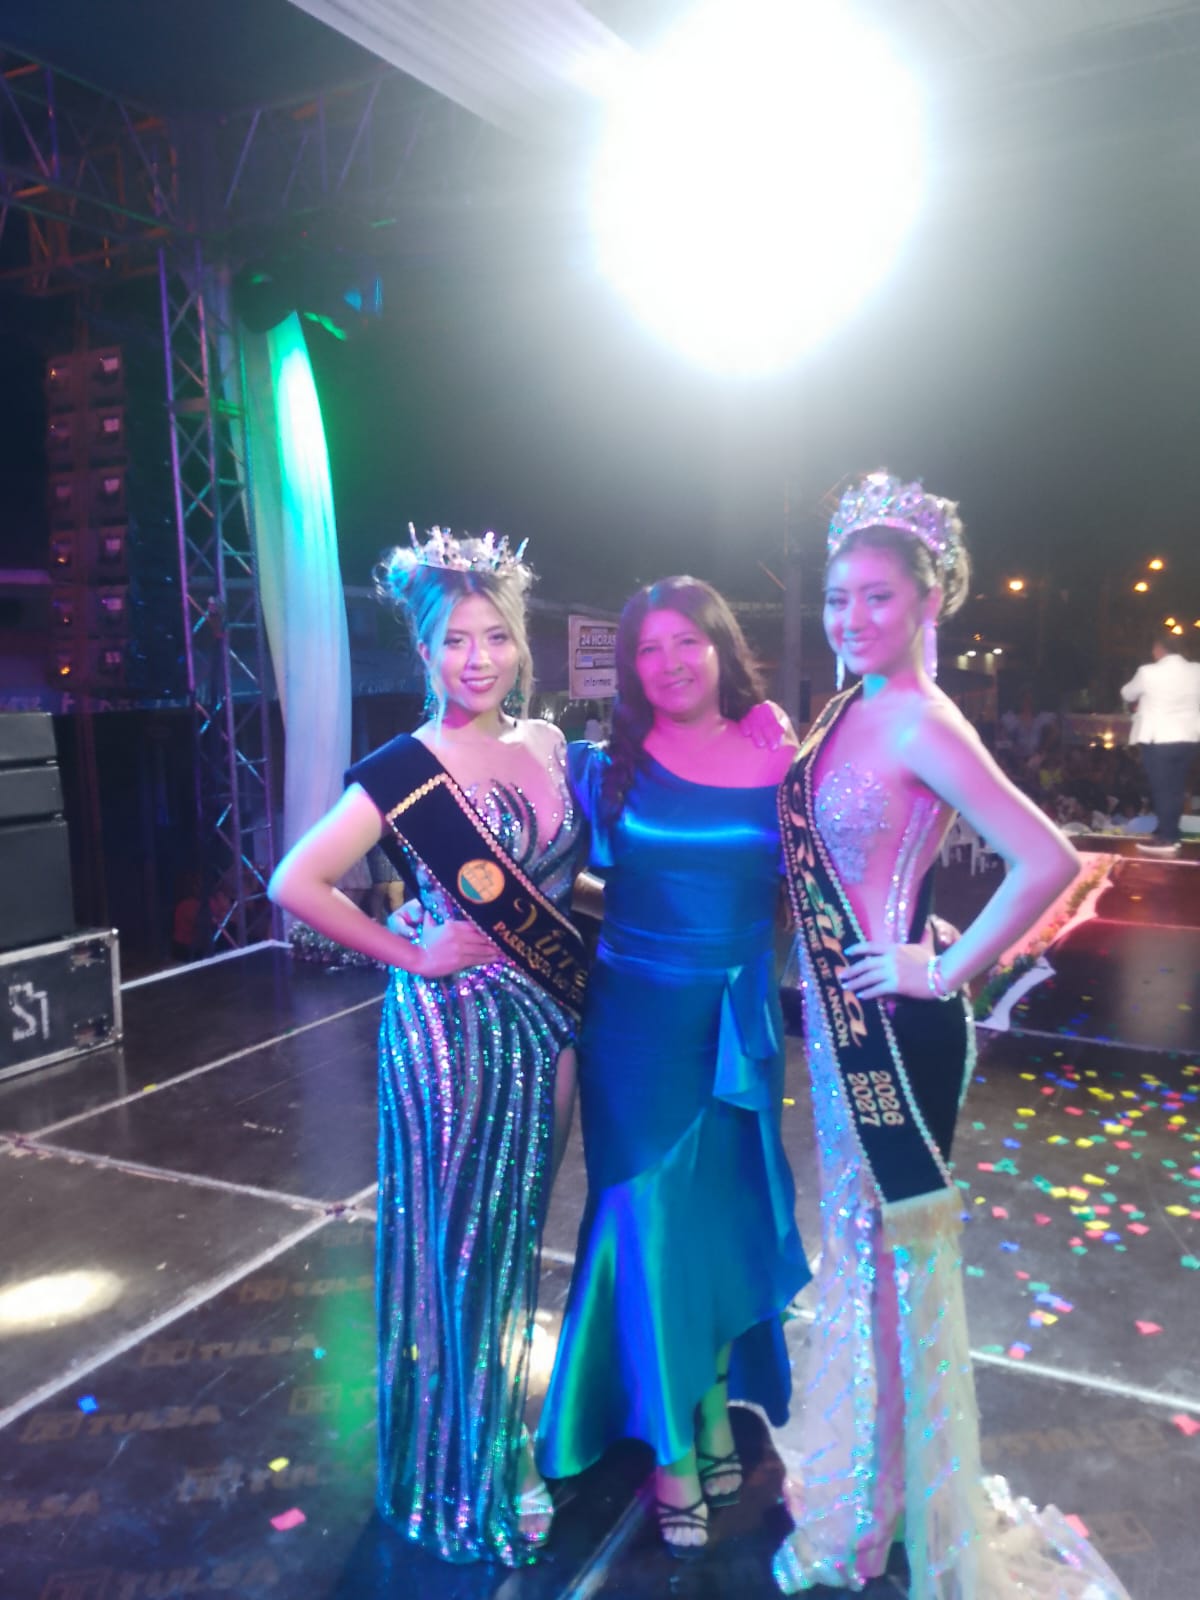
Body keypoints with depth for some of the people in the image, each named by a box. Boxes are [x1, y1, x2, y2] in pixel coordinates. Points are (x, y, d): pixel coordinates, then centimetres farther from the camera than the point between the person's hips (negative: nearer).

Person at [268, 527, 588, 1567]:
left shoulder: (547, 743, 4)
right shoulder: (407, 770, -14)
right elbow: (296, 883, -19)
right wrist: (412, 955, -15)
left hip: (546, 1018, 6)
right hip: (455, 1024, -5)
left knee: (517, 1234, 19)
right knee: (460, 1245, 8)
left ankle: (509, 1440, 41)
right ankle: (468, 1479, 31)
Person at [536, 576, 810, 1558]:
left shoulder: (775, 763, -2)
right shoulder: (606, 769, -5)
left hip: (740, 1024, 2)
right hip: (635, 1025, -2)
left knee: (729, 1218, 15)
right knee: (652, 1223, 6)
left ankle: (718, 1409, 38)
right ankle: (671, 1450, 24)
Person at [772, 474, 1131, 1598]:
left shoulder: (919, 722, -18)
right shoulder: (844, 712, 7)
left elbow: (1047, 862, -26)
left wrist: (946, 970, -19)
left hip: (892, 1022, -8)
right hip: (835, 1015, 8)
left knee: (901, 1251, 7)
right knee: (852, 1243, 21)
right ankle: (853, 1503, 44)